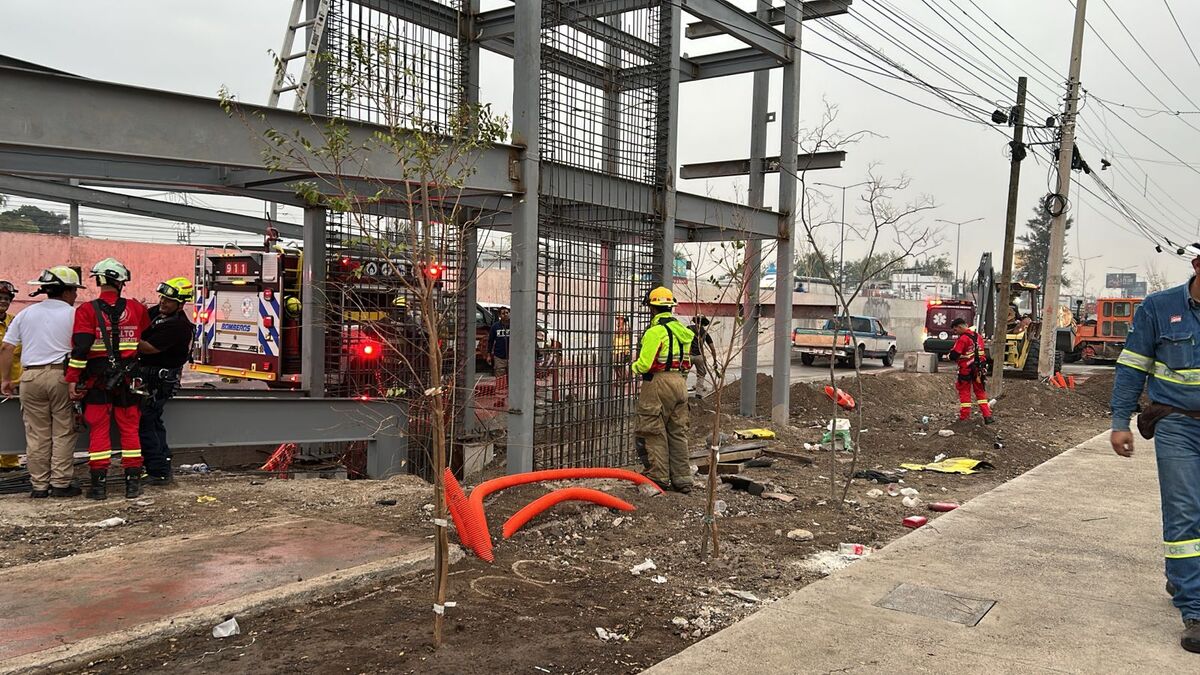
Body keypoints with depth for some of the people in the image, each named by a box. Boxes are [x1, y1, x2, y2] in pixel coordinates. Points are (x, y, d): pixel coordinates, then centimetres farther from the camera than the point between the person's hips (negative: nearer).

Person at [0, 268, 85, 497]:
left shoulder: (26, 314, 11)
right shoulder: (73, 314, -1)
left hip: (31, 377, 4)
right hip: (62, 376, -4)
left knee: (37, 434, 8)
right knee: (63, 433, 3)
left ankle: (39, 485, 13)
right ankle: (60, 483, 4)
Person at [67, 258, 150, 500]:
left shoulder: (87, 311, -7)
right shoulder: (136, 309, 1)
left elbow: (80, 348, -14)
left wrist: (73, 380, -11)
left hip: (97, 380, -2)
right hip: (128, 379, 2)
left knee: (98, 430, 5)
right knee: (130, 429, 8)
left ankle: (99, 483, 7)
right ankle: (133, 482, 11)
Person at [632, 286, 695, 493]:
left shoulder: (655, 331, -14)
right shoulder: (682, 330, 11)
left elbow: (644, 365, -17)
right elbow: (687, 358, 13)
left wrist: (635, 367, 4)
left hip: (658, 383, -8)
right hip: (680, 382, 8)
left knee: (654, 432, 2)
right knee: (678, 432, 12)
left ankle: (658, 477, 4)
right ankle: (682, 479, 15)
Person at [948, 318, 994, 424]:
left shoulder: (962, 339, -17)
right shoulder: (978, 336, 8)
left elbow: (954, 355, -20)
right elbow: (984, 353, 16)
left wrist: (951, 354, 0)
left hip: (966, 370, -6)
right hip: (979, 370, 6)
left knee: (964, 392, 4)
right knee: (980, 392, 14)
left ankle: (964, 416, 5)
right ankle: (987, 415, 9)